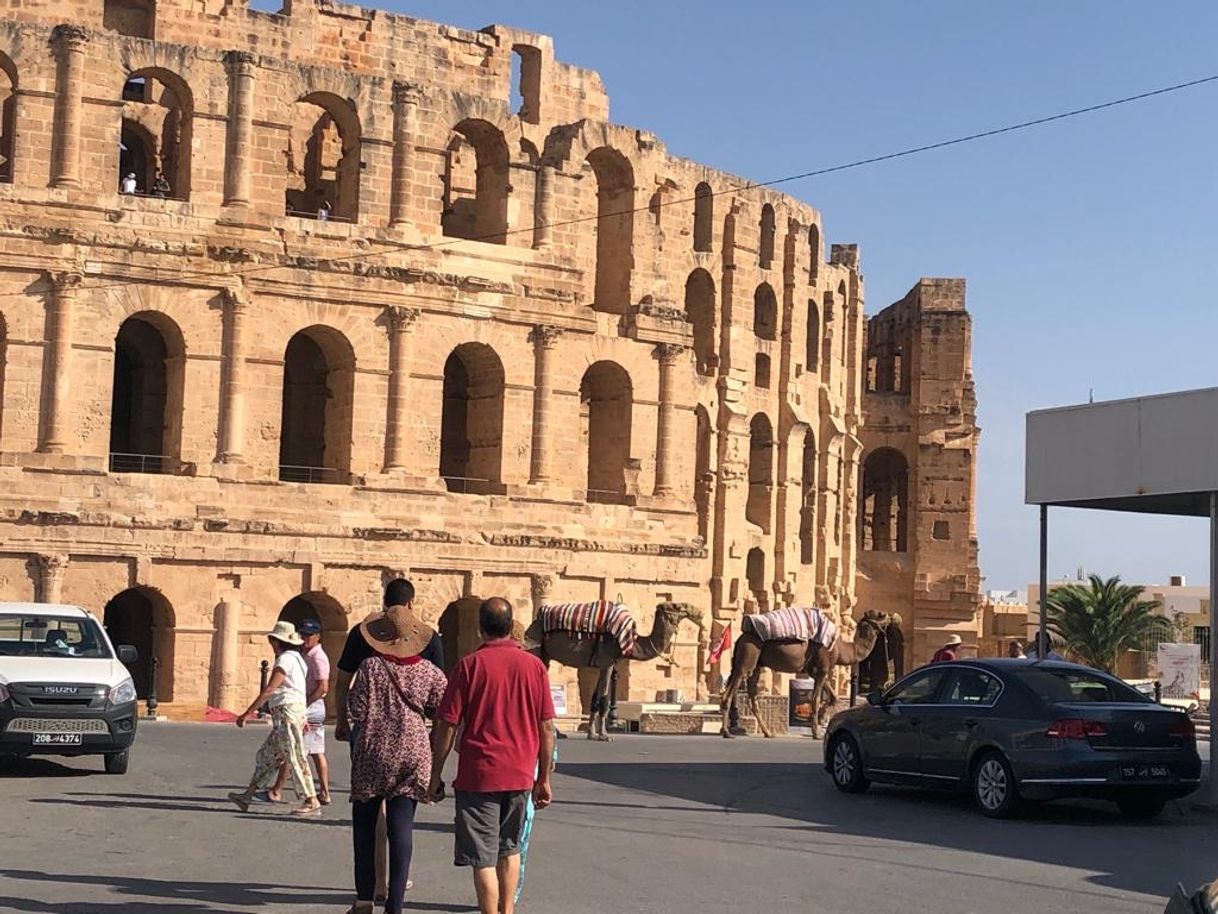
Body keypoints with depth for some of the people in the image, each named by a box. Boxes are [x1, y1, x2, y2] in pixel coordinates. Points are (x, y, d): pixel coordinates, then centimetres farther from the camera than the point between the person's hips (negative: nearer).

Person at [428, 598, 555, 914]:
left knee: (484, 859, 0)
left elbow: (446, 725, -7)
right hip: (521, 775, 4)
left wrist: (435, 775, 2)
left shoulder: (470, 665, -7)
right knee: (510, 849, 23)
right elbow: (546, 727, 3)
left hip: (478, 775, -4)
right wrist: (544, 778, 11)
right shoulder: (534, 665, 0)